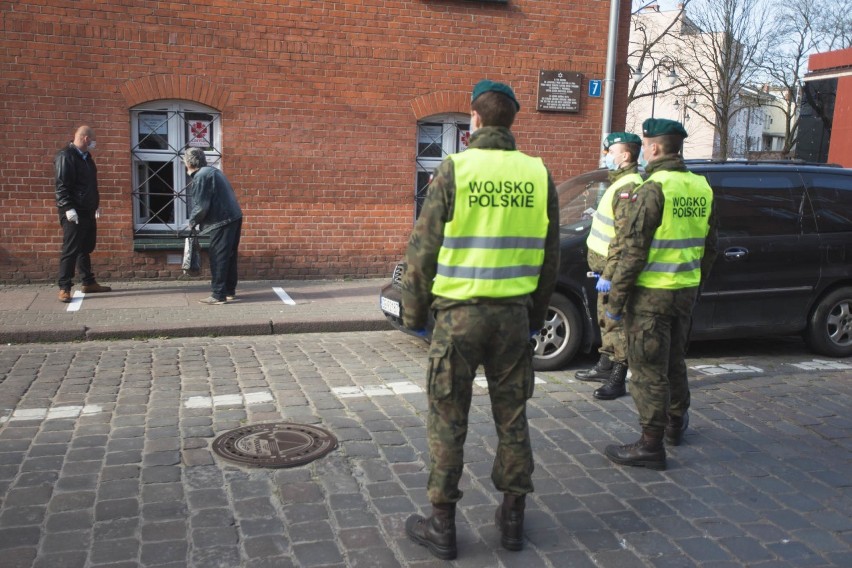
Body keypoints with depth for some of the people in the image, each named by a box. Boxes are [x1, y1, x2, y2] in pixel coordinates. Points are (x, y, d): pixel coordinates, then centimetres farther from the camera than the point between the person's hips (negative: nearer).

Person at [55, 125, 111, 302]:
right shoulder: (65, 156, -13)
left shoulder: (86, 156, 16)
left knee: (86, 248, 14)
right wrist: (68, 208, -25)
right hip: (73, 212, -9)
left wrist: (96, 204, 23)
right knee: (70, 250, -7)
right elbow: (61, 186, -19)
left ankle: (89, 283, 23)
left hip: (87, 211, 9)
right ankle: (64, 288, -4)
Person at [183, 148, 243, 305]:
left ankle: (218, 295, -3)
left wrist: (192, 222, 1)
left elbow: (201, 206, -16)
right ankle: (230, 291, 21)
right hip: (233, 217, 9)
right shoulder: (212, 171, 19)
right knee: (229, 256, 15)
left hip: (222, 221, -9)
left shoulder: (200, 177, -11)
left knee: (218, 258, -5)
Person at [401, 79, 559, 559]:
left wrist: (414, 313, 4)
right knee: (512, 417, 15)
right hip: (514, 314, 4)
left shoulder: (455, 170, -8)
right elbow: (550, 256, 7)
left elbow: (423, 249, -7)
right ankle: (513, 519, 26)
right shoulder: (538, 174, 2)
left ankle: (442, 525, 17)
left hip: (460, 312, -3)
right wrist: (537, 316, 18)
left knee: (448, 421, 7)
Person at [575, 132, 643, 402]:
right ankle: (605, 366, 32)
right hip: (606, 267, 11)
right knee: (606, 320, 19)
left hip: (614, 271, -10)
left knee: (616, 323, -4)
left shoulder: (629, 187, -17)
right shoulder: (620, 182, 17)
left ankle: (617, 380, 2)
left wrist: (609, 274, -25)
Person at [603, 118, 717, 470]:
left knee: (648, 370, 0)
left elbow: (633, 251, -18)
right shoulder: (701, 189, 8)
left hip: (651, 295, -8)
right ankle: (676, 424, 39)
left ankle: (651, 446, 5)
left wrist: (615, 300, -13)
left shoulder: (654, 189, -16)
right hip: (685, 292, 8)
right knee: (675, 362, 23)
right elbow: (710, 246, 15)